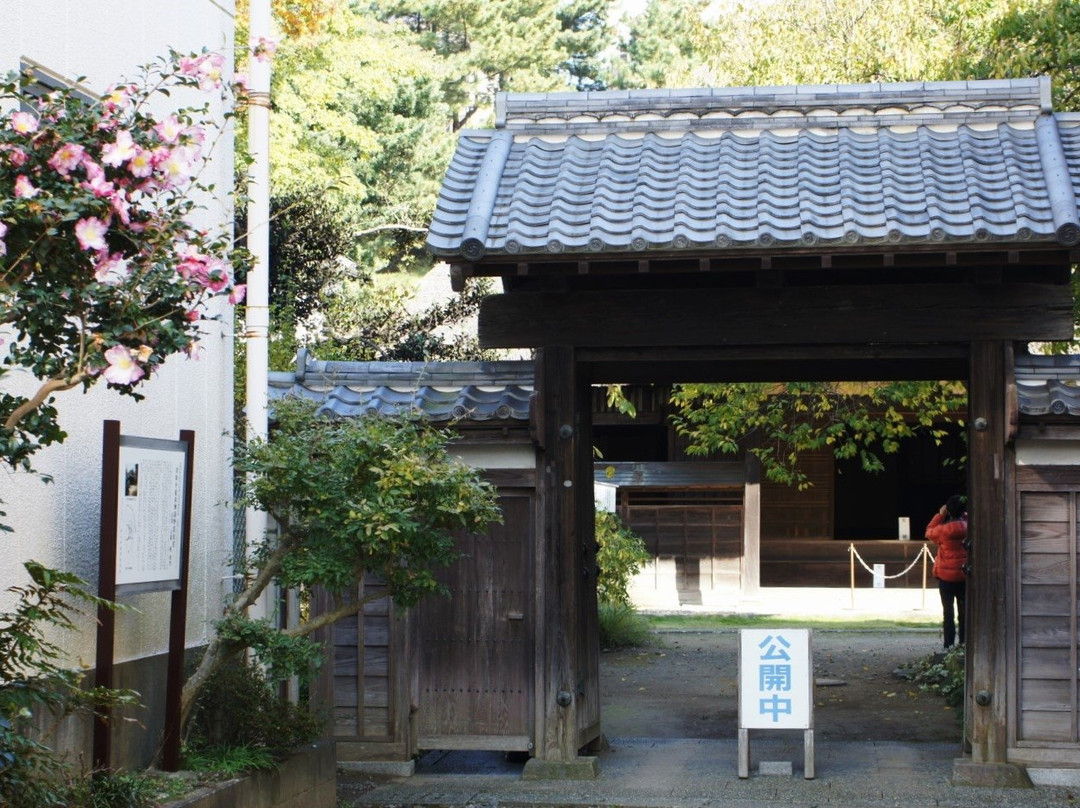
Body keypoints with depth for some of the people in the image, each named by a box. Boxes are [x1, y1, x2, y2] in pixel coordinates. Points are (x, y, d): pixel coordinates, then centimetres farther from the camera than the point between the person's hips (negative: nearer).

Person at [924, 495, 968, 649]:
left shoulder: (944, 529, -15)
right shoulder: (969, 527, -6)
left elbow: (929, 531, 5)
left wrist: (940, 515, 6)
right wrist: (964, 515, 10)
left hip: (947, 576, -3)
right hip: (965, 576, 3)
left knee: (948, 612, 2)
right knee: (964, 611, 11)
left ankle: (949, 646, -1)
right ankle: (964, 644, 13)